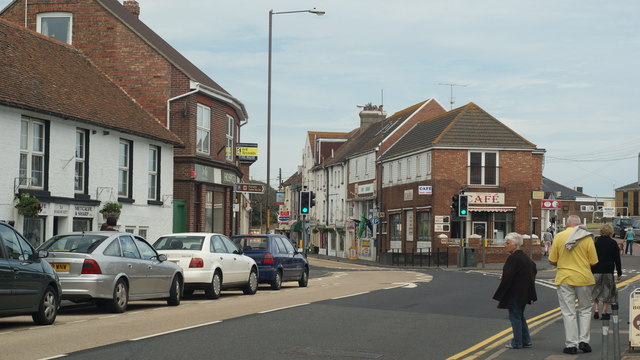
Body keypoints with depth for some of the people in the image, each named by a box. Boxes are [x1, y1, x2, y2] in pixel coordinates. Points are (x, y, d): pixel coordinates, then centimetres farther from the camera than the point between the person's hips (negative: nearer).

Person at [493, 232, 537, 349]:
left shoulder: (513, 258, -19)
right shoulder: (524, 256, 11)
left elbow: (507, 277, -22)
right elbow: (534, 269, 24)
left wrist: (499, 295, -17)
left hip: (515, 293, -10)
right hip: (524, 292, 10)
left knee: (515, 316, -1)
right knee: (520, 316, 19)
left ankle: (517, 343, 4)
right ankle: (526, 341, 21)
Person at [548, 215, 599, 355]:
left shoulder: (559, 237, -3)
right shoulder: (587, 238, -4)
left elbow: (552, 261, -1)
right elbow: (594, 262, -3)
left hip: (564, 279, 0)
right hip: (584, 278, 0)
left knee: (568, 312, 4)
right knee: (585, 310, 15)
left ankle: (571, 344, 4)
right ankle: (584, 340, 9)